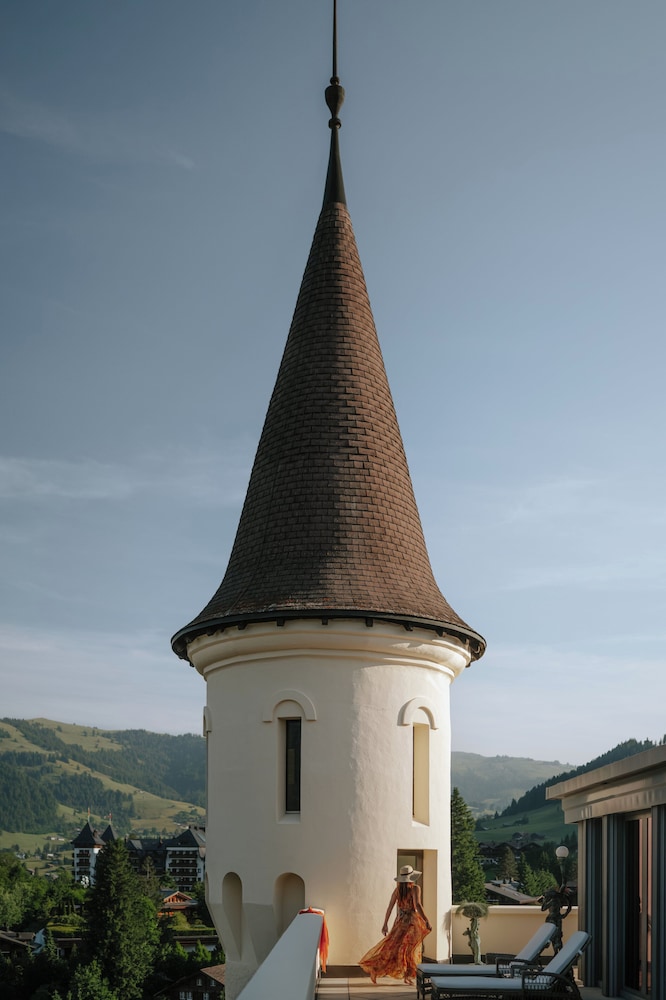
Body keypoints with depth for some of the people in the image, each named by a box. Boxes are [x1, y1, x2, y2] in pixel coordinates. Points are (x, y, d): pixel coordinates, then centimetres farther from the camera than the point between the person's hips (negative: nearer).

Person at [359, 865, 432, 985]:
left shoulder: (397, 889, 4)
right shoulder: (415, 889, -10)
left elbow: (390, 907, 5)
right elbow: (417, 905, -22)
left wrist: (385, 924, 11)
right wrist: (426, 921, -22)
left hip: (399, 921, 4)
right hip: (412, 921, -4)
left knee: (390, 946, 7)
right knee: (411, 949, 4)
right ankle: (407, 976, 4)